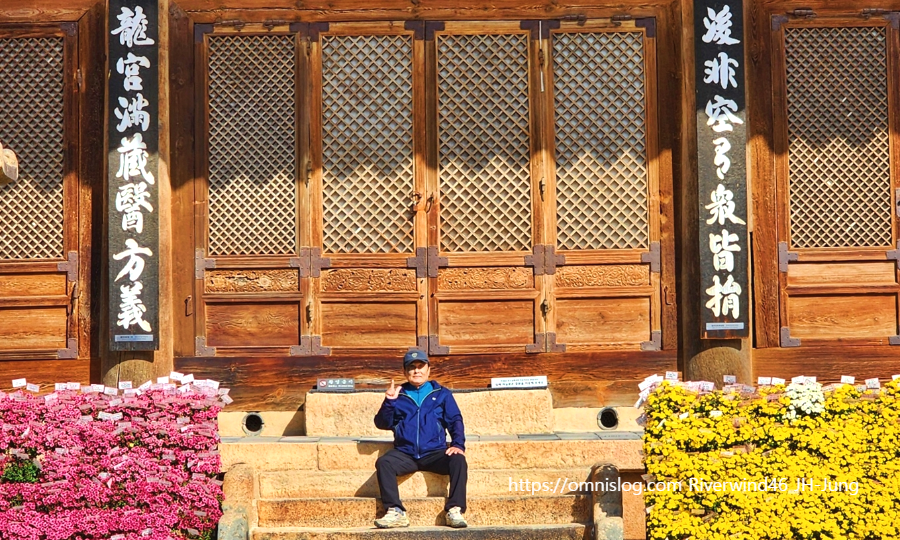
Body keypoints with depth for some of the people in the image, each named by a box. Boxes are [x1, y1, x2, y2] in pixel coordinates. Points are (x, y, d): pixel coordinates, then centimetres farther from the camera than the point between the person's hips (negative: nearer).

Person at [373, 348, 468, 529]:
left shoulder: (441, 394, 15)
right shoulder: (398, 395, 16)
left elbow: (455, 421, 8)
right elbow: (382, 424, 10)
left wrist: (458, 444, -9)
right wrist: (389, 402, -7)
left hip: (435, 453, 0)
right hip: (405, 454, 1)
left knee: (458, 461, -29)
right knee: (383, 462, -29)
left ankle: (455, 510, -30)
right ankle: (396, 512, -33)